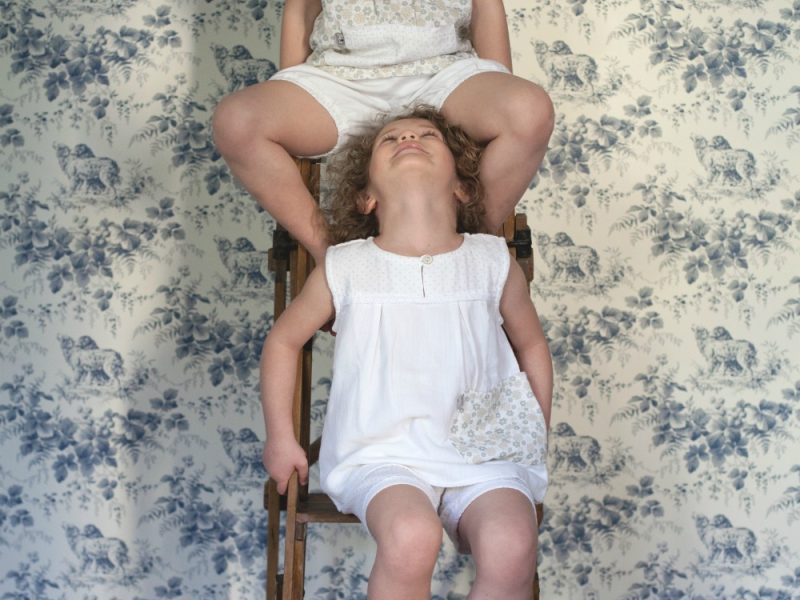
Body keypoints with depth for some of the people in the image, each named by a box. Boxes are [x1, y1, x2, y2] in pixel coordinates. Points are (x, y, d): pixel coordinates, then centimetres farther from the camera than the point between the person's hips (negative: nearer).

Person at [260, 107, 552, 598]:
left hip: (483, 453, 2)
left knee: (512, 548, -27)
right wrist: (281, 439, 13)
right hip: (381, 454, -1)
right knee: (411, 536, -32)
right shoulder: (344, 268, 2)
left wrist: (536, 440, 15)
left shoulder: (492, 261, 5)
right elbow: (284, 340, 16)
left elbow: (531, 345, 20)